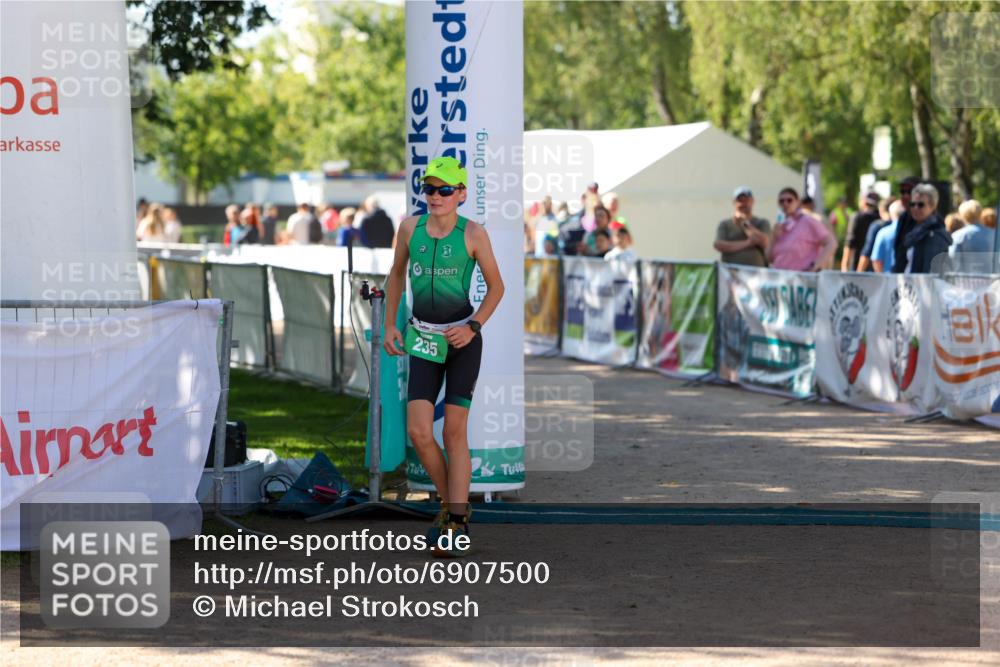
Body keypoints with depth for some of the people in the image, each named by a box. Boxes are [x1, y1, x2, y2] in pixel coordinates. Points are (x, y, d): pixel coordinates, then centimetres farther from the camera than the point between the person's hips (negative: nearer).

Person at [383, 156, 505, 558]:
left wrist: (473, 327, -11)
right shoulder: (410, 227, 1)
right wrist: (389, 325, 10)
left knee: (455, 432, -5)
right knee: (418, 432, -8)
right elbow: (396, 274, 16)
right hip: (423, 341, 3)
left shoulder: (473, 234, -8)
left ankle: (457, 526, -1)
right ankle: (450, 505, 15)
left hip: (463, 340, -3)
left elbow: (496, 286, 1)